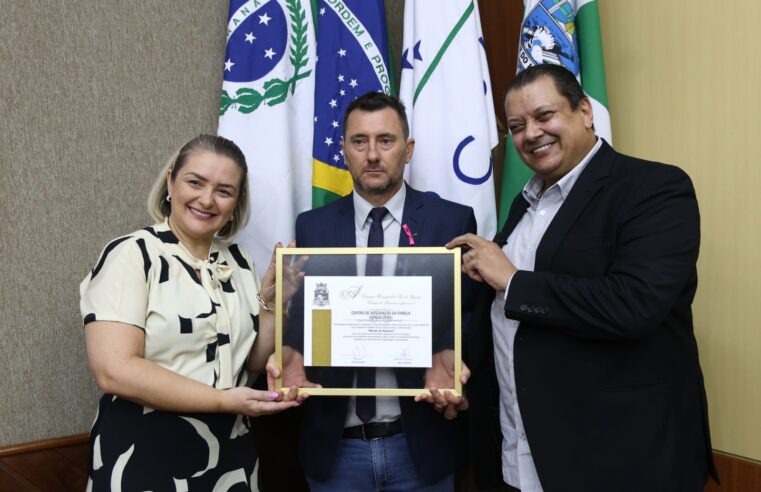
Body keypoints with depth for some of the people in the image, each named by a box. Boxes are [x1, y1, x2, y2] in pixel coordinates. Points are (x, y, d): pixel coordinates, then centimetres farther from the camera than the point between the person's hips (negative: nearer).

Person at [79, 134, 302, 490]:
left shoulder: (239, 261, 4)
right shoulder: (130, 255, -12)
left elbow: (255, 360, 8)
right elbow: (115, 371, -21)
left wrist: (270, 300, -7)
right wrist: (225, 400, -20)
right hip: (144, 459, -5)